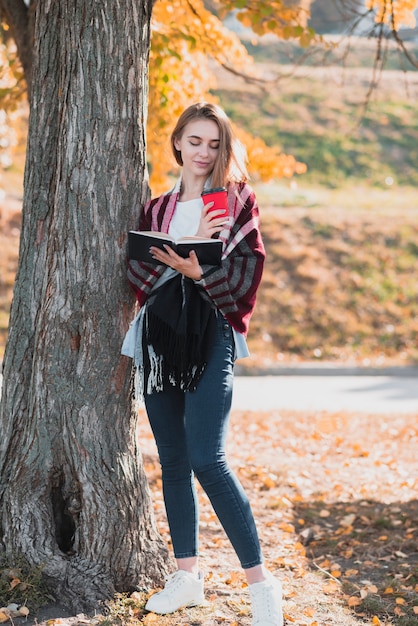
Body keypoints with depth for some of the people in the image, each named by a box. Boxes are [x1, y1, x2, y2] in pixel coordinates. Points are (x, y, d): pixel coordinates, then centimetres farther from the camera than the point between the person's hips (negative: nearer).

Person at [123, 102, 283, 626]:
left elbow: (249, 268, -4)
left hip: (210, 335, -5)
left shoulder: (237, 200, 6)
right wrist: (187, 246, -12)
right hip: (159, 336, 5)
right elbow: (137, 271, 3)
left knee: (207, 459, -14)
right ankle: (187, 575, 18)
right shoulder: (157, 208, 17)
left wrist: (200, 270, -21)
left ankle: (261, 580, -6)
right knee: (172, 460, 7)